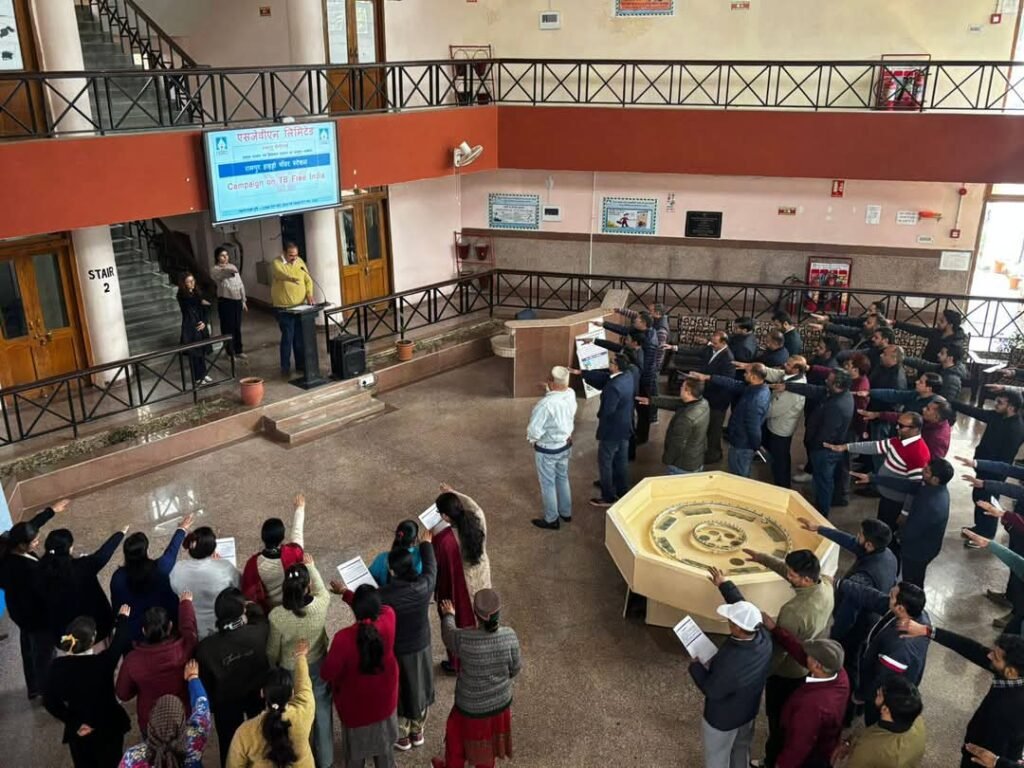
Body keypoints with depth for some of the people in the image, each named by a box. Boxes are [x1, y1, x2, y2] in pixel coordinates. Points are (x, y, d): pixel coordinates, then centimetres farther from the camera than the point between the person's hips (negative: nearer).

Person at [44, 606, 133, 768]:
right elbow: (121, 641, -9)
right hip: (108, 726, -3)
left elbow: (49, 701, -12)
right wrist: (123, 618, 9)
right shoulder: (103, 661, -27)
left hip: (78, 731, 3)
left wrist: (74, 723, -7)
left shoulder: (59, 666, -19)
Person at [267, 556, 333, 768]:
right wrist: (311, 566, 13)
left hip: (290, 672, -1)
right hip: (318, 668, 2)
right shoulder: (320, 605, -27)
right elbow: (323, 590, 0)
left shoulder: (277, 616, -30)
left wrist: (272, 671, 8)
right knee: (322, 713, 22)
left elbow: (272, 651, -13)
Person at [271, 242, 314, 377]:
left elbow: (308, 280, 9)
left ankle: (301, 364, 22)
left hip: (300, 307, 5)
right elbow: (281, 274, -29)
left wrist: (309, 294, -7)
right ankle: (285, 367, 5)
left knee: (300, 337, 11)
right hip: (284, 308, -5)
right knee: (287, 338, -5)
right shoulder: (276, 263, -9)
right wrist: (293, 278, -44)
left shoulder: (300, 262, 8)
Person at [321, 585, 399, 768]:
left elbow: (327, 673, -21)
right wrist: (345, 592, 7)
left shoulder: (344, 638, -33)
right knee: (383, 743, 27)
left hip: (355, 703, -3)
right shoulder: (388, 620, -25)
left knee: (356, 748, 23)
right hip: (384, 699, 3)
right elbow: (380, 608, -1)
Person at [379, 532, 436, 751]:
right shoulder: (424, 585, -21)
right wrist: (426, 544, 19)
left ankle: (402, 737, 39)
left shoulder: (383, 595, -30)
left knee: (397, 694, 20)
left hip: (395, 652, -3)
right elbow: (431, 566, 1)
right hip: (420, 648, 4)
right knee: (418, 689, 25)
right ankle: (417, 732, 44)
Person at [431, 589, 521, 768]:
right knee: (489, 737, 29)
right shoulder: (509, 636, -24)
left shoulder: (465, 639, -31)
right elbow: (515, 668, -10)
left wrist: (448, 616, 13)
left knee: (459, 734, 27)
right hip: (500, 701, 2)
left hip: (471, 705, -2)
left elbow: (449, 635, -7)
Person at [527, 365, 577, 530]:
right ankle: (566, 513, 43)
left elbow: (533, 430, -27)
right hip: (566, 445, 7)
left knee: (548, 484, 13)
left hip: (547, 450, -7)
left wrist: (532, 440, -8)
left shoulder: (546, 404, -34)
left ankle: (551, 520, 30)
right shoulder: (571, 394, -12)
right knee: (563, 478, 26)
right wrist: (548, 391, 0)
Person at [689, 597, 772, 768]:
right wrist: (724, 585, 0)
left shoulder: (732, 663, -45)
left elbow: (712, 690, -26)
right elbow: (744, 607, -8)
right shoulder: (763, 636, -26)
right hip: (748, 709, 6)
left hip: (724, 718, -6)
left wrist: (696, 666, -12)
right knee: (741, 747, 33)